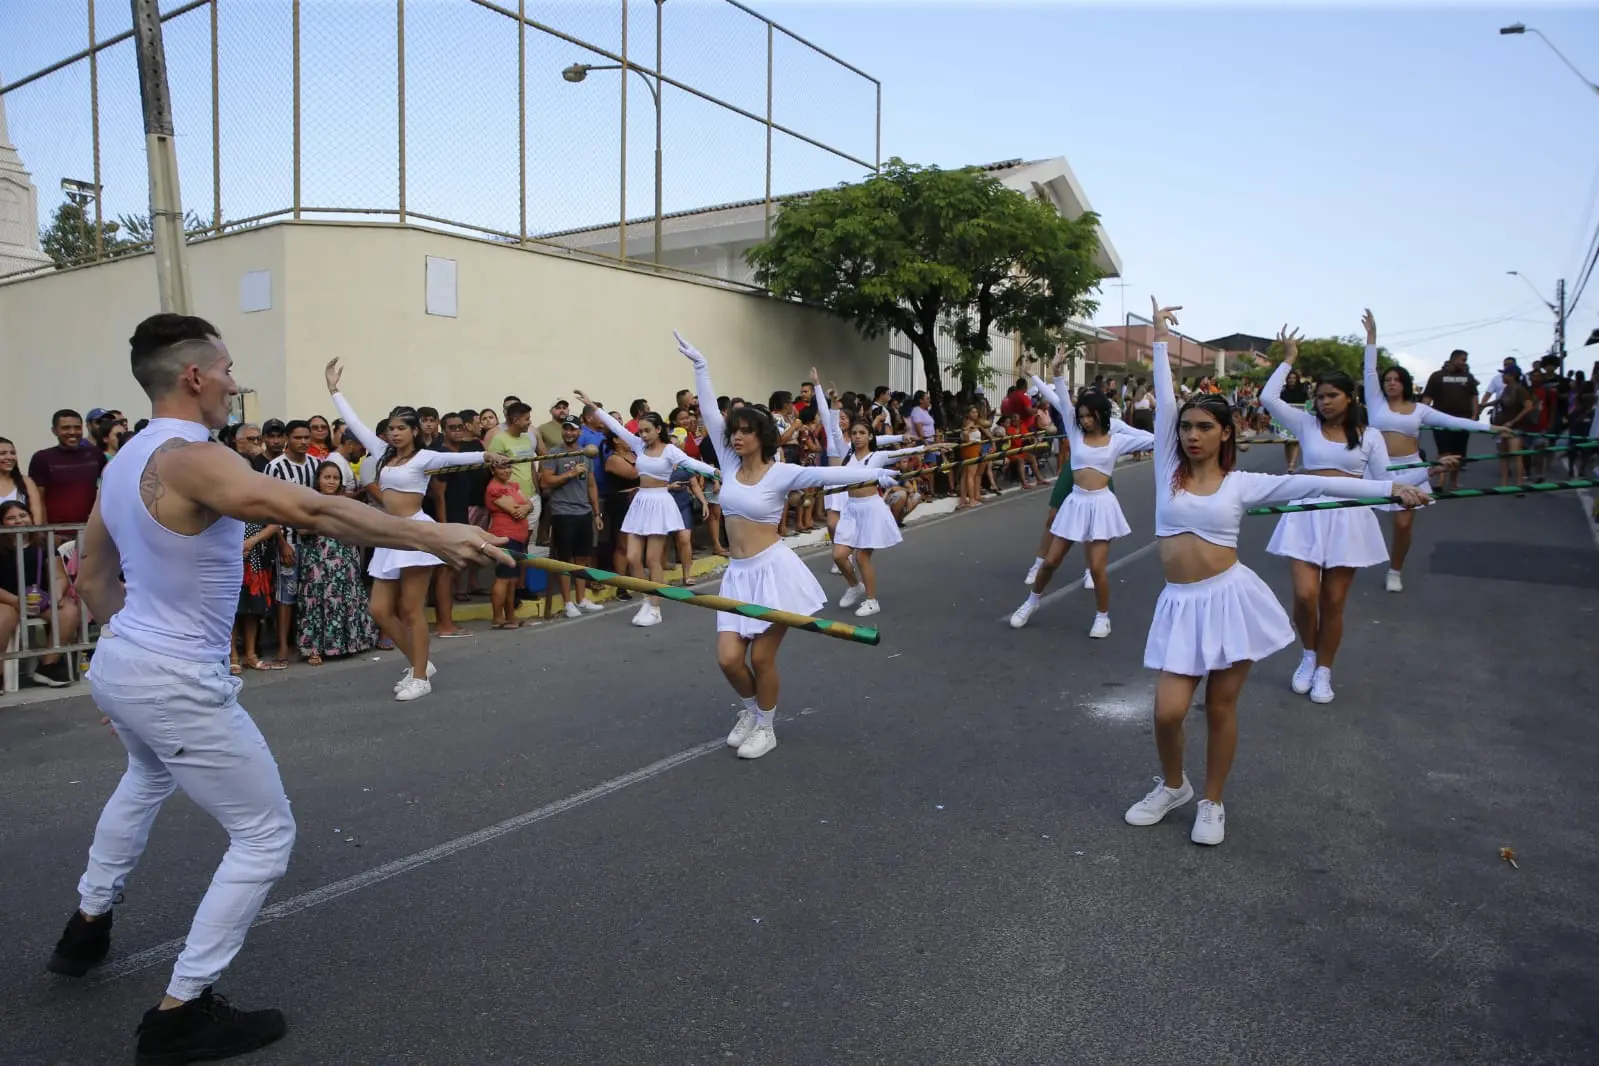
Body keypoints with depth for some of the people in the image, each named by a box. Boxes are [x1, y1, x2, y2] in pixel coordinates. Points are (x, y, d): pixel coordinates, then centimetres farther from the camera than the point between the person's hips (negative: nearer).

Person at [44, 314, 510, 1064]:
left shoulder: (126, 460, 7)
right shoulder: (190, 459, -23)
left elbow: (92, 577, 17)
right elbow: (311, 511, -35)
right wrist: (436, 536, -36)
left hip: (118, 665, 10)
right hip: (177, 684, -10)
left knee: (147, 778, 39)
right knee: (265, 836, 1)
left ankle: (87, 928, 54)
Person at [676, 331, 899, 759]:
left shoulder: (781, 473, -7)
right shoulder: (730, 463, 6)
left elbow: (827, 474, -17)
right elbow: (709, 413, 5)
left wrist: (873, 473, -25)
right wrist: (699, 365, 3)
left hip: (773, 570, -5)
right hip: (738, 574, 5)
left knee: (761, 659, 1)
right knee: (729, 658, -2)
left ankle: (765, 727, 25)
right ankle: (751, 709, 29)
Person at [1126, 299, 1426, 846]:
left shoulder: (1242, 484, 2)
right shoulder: (1169, 471, 4)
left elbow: (1313, 483, -2)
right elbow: (1163, 402, 1)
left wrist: (1390, 488, -5)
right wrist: (1160, 340, 2)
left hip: (1230, 598, -1)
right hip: (1181, 605, 1)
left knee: (1221, 708, 7)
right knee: (1168, 711, -5)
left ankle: (1212, 803, 27)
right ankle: (1172, 785, 25)